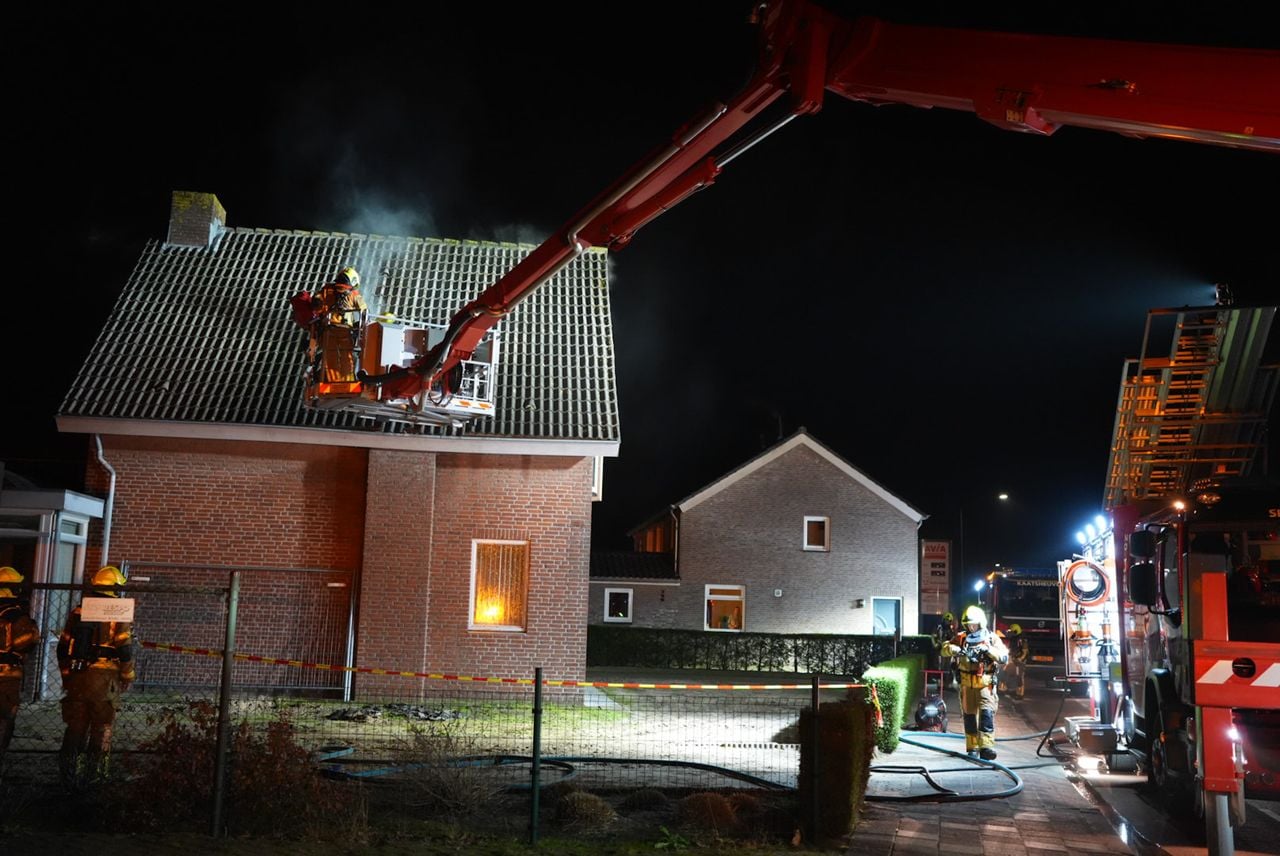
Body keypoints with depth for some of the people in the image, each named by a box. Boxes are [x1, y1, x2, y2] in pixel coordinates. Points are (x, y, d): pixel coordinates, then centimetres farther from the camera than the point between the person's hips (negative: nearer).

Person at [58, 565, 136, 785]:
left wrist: (66, 676, 22)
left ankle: (68, 772, 14)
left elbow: (63, 648, 11)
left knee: (75, 726, 13)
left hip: (77, 676, 4)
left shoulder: (78, 611, 8)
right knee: (102, 728, 6)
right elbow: (125, 650, -10)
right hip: (105, 678, -4)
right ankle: (93, 773, 10)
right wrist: (127, 678, 2)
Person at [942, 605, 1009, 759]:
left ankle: (986, 747, -18)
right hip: (967, 683, 2)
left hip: (986, 683, -2)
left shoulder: (992, 638, 1)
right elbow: (945, 648, -5)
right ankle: (972, 748, 18)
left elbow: (1004, 657, -8)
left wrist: (988, 650, -23)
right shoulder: (961, 638, 5)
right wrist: (958, 650, -25)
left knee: (987, 713, -15)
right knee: (969, 715, 7)